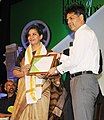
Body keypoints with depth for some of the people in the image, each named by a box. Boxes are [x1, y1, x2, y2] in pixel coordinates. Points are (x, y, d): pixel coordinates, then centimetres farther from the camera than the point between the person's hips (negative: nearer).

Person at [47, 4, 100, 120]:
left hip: (84, 79, -10)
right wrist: (60, 56, 25)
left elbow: (75, 60, -14)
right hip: (79, 80, 10)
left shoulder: (85, 33, -7)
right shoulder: (80, 35, 24)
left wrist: (57, 69, -3)